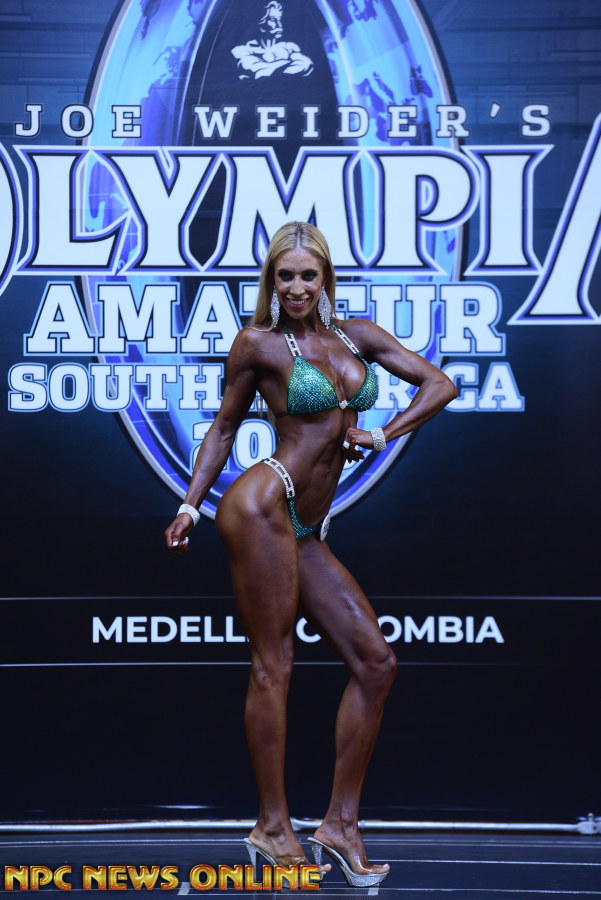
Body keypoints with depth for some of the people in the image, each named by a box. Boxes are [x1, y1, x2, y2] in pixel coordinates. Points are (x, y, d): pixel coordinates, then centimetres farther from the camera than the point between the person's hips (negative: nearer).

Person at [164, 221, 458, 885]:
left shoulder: (357, 334, 13)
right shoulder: (260, 343, 1)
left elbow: (440, 385, 13)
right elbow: (224, 426, 9)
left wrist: (381, 437, 2)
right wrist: (190, 506, 3)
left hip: (304, 532, 6)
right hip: (262, 506, -6)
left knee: (375, 662, 0)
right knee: (272, 664, -6)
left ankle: (341, 823, 8)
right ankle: (272, 827, 6)